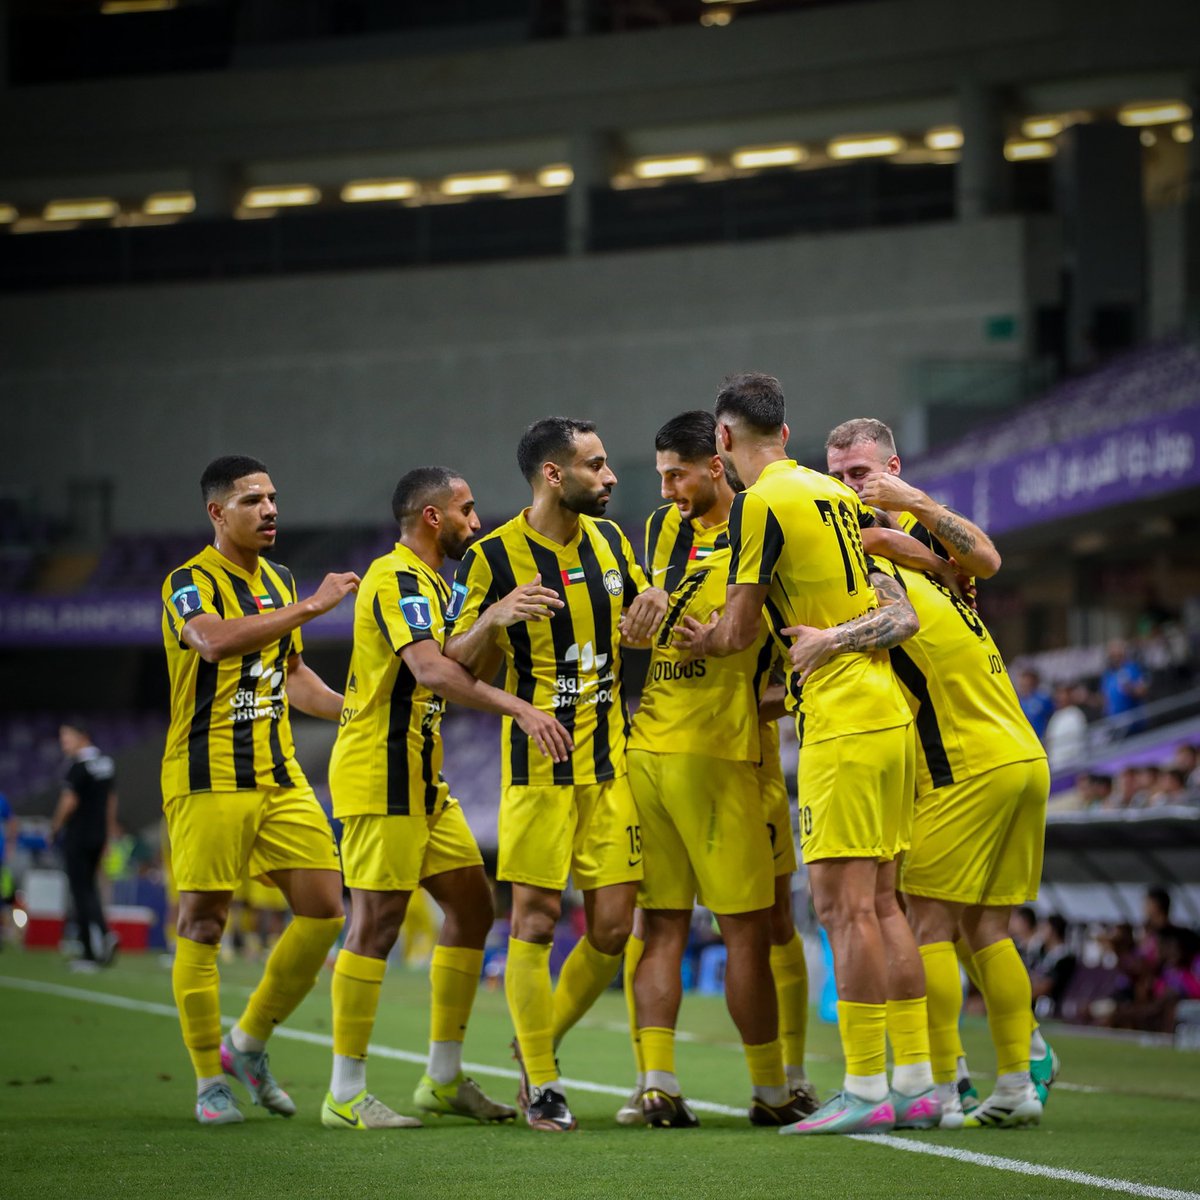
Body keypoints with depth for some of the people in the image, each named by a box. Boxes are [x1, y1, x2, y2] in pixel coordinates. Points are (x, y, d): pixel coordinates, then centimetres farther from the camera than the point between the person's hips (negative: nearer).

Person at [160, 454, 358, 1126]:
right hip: (208, 780, -7)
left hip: (279, 776, 7)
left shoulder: (280, 583, 16)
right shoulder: (191, 583, -8)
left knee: (324, 911, 0)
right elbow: (215, 640, -31)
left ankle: (250, 1043, 17)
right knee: (204, 925, -3)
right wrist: (312, 605, -31)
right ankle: (211, 1081, 7)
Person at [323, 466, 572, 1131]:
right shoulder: (397, 579, -15)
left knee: (471, 907, 10)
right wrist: (520, 708, -38)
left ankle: (444, 1077, 17)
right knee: (377, 922, -9)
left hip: (420, 777, 10)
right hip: (381, 775, -10)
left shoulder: (427, 581, 18)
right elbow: (431, 669, -31)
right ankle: (345, 1094, -4)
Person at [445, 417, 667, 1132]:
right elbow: (458, 668, -2)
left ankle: (543, 1040, 24)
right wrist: (494, 617, -21)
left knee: (612, 926, 1)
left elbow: (637, 623, 24)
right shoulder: (493, 557, -6)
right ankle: (540, 1083, 7)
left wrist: (652, 604, 0)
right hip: (537, 767, -5)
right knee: (535, 921, -5)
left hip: (610, 762, 5)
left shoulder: (608, 538, 9)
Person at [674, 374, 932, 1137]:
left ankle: (865, 1090, -9)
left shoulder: (760, 503, -9)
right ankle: (916, 1083, 11)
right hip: (892, 716, 8)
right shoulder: (837, 494, 15)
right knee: (879, 901, 11)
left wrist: (696, 641, 15)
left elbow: (740, 633, -4)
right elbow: (900, 614, 16)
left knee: (843, 903, -7)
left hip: (844, 725, -8)